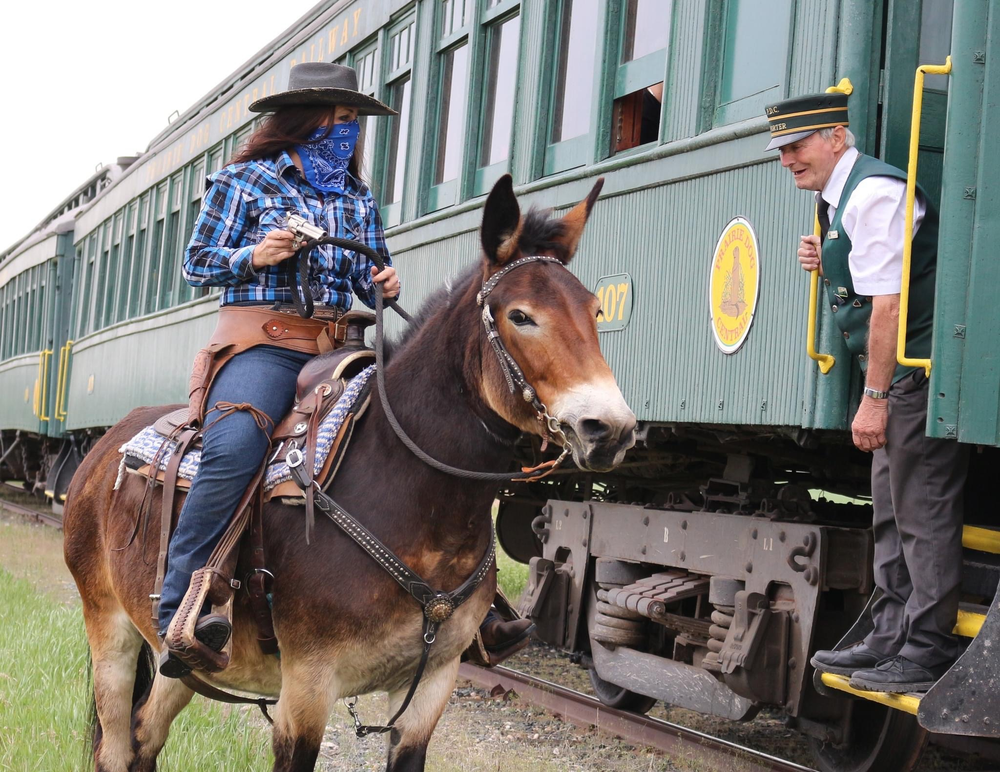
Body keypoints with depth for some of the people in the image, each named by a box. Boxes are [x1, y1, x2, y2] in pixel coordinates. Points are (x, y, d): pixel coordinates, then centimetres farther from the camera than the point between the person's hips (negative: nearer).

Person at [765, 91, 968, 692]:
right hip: (901, 377, 11)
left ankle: (928, 654, -2)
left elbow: (888, 302, -20)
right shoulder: (839, 198, 16)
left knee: (923, 514, -7)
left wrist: (874, 398, -20)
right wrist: (827, 263, 8)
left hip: (922, 371, -11)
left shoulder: (872, 193, -16)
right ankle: (891, 639, 21)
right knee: (893, 513, 14)